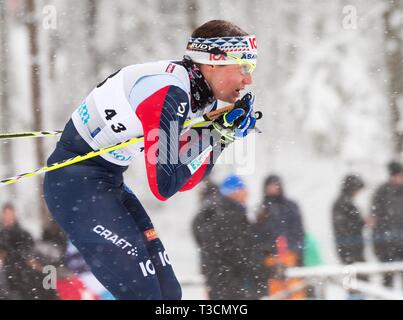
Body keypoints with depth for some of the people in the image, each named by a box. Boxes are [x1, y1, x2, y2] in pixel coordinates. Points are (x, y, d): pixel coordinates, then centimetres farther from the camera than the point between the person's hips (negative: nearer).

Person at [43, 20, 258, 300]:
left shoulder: (198, 94, 3)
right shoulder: (170, 94, -25)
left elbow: (184, 181, 8)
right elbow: (164, 186, -24)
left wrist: (223, 136, -4)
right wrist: (216, 136, -17)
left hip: (108, 182, 10)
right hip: (77, 186, -10)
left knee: (168, 291, 7)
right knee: (143, 293, -15)